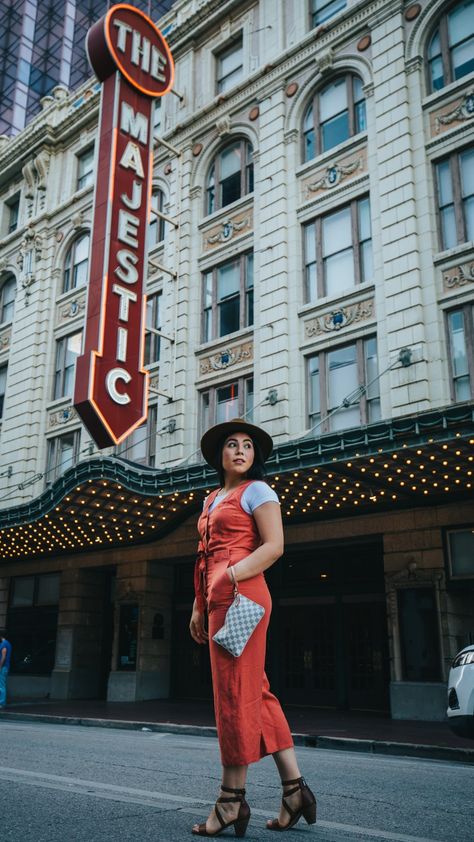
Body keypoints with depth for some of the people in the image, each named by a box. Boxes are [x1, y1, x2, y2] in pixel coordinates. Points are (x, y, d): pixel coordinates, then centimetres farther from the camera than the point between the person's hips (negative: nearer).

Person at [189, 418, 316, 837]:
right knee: (256, 692, 8)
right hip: (219, 599, 9)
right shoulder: (212, 499, 23)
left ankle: (232, 800, 5)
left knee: (235, 693, -5)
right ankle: (294, 786, 15)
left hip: (241, 595, -9)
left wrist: (230, 577, -19)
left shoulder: (256, 490, 0)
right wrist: (199, 606, 18)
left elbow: (274, 546, -10)